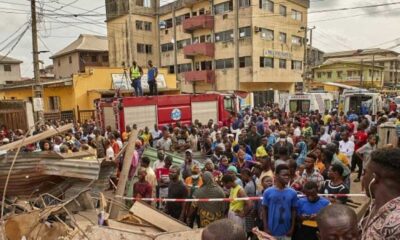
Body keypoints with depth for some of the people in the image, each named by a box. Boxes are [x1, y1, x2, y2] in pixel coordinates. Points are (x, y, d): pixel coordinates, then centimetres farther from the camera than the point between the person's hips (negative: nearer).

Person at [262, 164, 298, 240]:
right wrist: (266, 228, -5)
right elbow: (264, 210, -1)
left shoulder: (293, 193, -3)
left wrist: (292, 228, 1)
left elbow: (293, 211, 4)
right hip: (272, 231, -1)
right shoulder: (268, 192, -7)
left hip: (286, 232, 2)